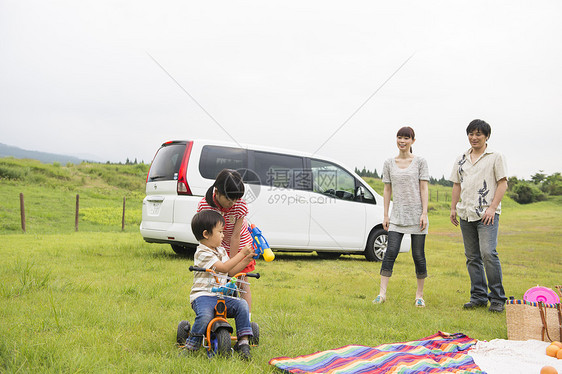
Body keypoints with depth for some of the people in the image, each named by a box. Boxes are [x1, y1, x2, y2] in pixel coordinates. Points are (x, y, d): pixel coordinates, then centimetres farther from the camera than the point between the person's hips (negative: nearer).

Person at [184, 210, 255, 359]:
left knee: (242, 305, -16)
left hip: (221, 296, 8)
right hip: (202, 296, -7)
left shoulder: (221, 251, 18)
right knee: (205, 315, -36)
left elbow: (231, 272, 20)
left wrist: (247, 260, 9)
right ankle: (190, 346, -15)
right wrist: (242, 253, -15)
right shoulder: (202, 253, -11)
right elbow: (223, 268, -19)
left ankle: (243, 342, -9)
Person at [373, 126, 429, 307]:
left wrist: (424, 214, -9)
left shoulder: (420, 162, 3)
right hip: (397, 215, 2)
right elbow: (387, 190, 10)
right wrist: (385, 215, 5)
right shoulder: (389, 163, 9)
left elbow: (424, 189, -1)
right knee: (391, 252, -8)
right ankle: (382, 293, -7)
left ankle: (419, 295, 13)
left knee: (418, 255, 2)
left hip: (416, 214, -1)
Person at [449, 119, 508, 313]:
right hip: (466, 215, 5)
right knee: (472, 257, 7)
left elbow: (502, 183, -3)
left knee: (488, 253, -17)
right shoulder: (461, 159, 16)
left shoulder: (495, 157, 2)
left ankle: (497, 298, -8)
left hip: (487, 214, -5)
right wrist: (453, 208, 11)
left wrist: (492, 208, -12)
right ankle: (479, 296, 15)